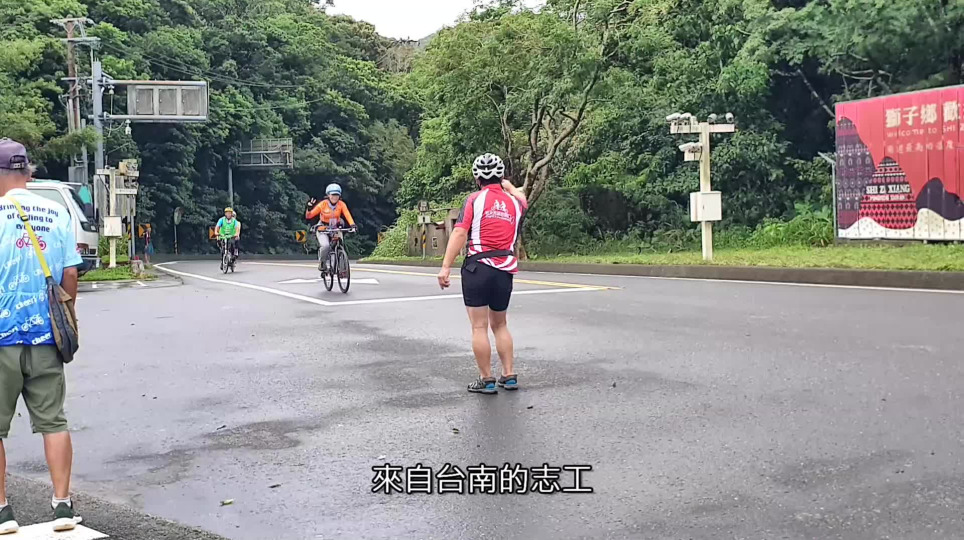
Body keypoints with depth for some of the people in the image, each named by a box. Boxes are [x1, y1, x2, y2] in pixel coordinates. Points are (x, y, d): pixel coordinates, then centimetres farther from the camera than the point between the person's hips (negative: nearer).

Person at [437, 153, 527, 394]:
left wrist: (446, 266, -15)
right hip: (505, 269, 5)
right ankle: (509, 375, 18)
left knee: (479, 327, 2)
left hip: (478, 267, -4)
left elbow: (460, 233, -13)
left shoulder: (475, 199, -2)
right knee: (500, 325, 19)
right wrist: (509, 186, 50)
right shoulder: (515, 202, 10)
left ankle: (487, 380, 6)